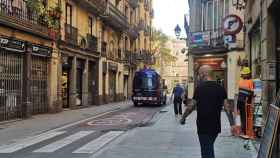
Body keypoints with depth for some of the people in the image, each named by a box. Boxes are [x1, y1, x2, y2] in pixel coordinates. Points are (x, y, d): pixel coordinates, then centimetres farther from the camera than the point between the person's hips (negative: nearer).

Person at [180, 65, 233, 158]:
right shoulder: (220, 88, 1)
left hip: (203, 127, -5)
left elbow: (192, 106, -11)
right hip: (216, 126, 5)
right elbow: (226, 107, 0)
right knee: (209, 148, 24)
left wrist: (183, 118, 2)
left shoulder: (199, 88, -12)